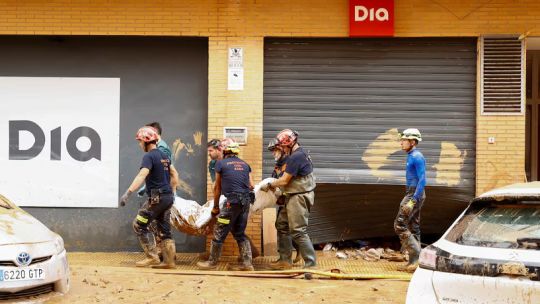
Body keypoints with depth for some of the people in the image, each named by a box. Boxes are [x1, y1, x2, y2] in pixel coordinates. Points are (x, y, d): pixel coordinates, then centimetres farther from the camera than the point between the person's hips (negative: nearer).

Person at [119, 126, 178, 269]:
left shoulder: (149, 156, -14)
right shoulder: (164, 155, 13)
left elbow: (141, 176, -28)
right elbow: (173, 174, 25)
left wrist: (128, 193, -35)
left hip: (157, 198, -9)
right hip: (168, 197, 9)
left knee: (139, 225, 1)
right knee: (164, 229, 12)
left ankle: (152, 257, 0)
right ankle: (169, 261, 11)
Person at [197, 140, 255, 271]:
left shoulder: (221, 164, 2)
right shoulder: (245, 164, 15)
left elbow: (217, 188, 8)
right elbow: (251, 185, 13)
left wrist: (215, 207, 18)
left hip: (232, 201, -6)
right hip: (246, 201, 6)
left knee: (219, 232, 4)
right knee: (240, 233, 16)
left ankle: (212, 262, 11)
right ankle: (247, 262, 10)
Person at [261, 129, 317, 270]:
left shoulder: (295, 157, -20)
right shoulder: (300, 153, 13)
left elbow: (284, 180, -17)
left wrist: (269, 185, -3)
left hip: (298, 198, -11)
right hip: (293, 197, 11)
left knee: (298, 231, -8)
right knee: (282, 226, 15)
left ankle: (311, 264, -4)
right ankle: (285, 260, 21)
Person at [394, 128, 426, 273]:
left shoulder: (416, 157, -15)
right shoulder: (412, 156, 16)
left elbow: (422, 180, -22)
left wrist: (413, 200, -26)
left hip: (415, 194, -10)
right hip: (412, 194, 10)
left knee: (400, 225, -11)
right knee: (413, 227, 10)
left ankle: (416, 257, -11)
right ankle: (414, 261, 13)